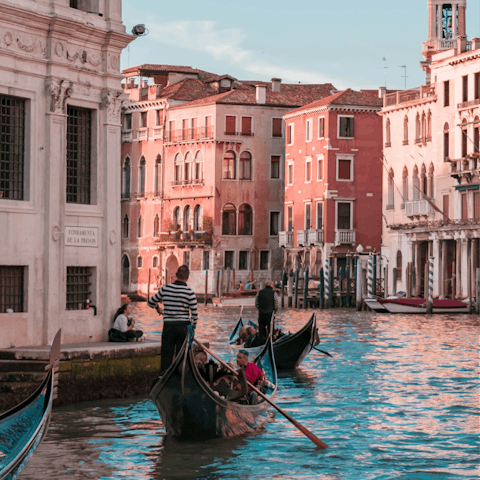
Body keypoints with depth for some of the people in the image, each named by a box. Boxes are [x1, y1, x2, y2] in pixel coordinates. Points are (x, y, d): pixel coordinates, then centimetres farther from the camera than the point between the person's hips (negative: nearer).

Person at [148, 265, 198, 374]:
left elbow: (151, 302, 11)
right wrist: (193, 326, 9)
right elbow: (194, 312, -7)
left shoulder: (165, 289, -1)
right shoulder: (189, 292, -9)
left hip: (168, 327, 2)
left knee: (166, 356, 8)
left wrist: (158, 308, 32)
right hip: (183, 327, -2)